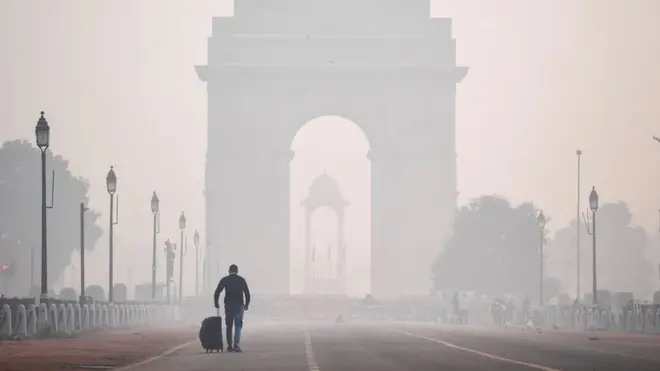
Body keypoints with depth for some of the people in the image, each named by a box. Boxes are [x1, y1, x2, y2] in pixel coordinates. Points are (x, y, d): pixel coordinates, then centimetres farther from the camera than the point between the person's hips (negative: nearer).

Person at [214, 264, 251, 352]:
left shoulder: (225, 280, 2)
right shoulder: (241, 280, 3)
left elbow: (217, 292, -2)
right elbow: (247, 293, 3)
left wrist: (216, 302, 10)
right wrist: (247, 304, 14)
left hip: (228, 305, 1)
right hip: (239, 305, -1)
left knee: (229, 326, 9)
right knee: (238, 326, -2)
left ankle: (229, 346, 9)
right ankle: (236, 344, -17)